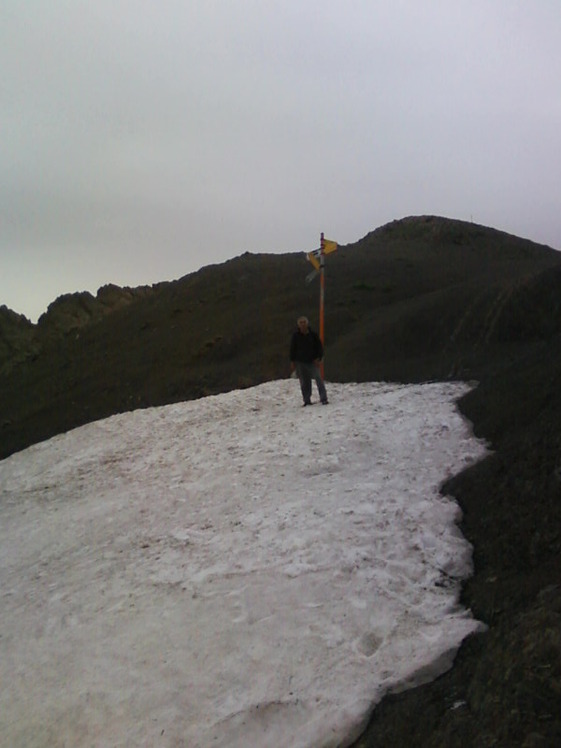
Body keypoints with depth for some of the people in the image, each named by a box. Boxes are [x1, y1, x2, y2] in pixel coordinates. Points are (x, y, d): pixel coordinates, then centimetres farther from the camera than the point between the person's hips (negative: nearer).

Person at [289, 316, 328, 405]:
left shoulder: (313, 334, -2)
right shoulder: (295, 335, 0)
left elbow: (319, 347, 5)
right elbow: (292, 349, 6)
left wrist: (319, 358, -6)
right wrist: (292, 362, 3)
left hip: (312, 361, -1)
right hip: (300, 362, 1)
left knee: (318, 379, -9)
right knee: (304, 382, 6)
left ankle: (323, 399, -6)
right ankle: (307, 400, 13)